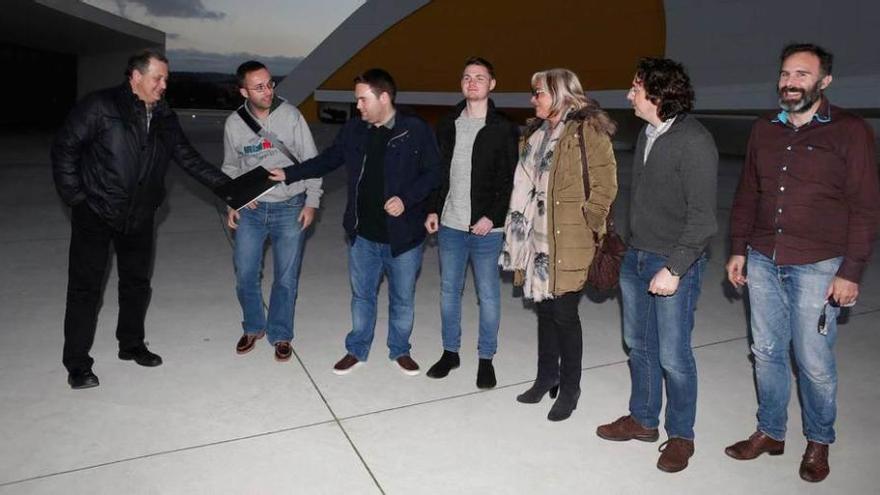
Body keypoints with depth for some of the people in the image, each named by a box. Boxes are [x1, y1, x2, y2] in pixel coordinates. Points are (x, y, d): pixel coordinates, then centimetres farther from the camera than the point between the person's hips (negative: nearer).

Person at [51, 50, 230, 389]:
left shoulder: (165, 119, 6)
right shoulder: (101, 106, -11)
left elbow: (190, 160, 5)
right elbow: (65, 147, -9)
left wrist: (230, 186, -3)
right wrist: (74, 195, -11)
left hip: (139, 218, 5)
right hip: (96, 213, -5)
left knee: (137, 283, 15)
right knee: (85, 287, 2)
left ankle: (132, 345, 34)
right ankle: (77, 364, 14)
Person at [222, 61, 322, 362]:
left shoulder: (290, 115, -9)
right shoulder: (234, 123, -2)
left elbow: (311, 161, -4)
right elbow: (231, 167, 12)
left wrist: (312, 201, -6)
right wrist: (231, 204, 8)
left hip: (290, 209, -2)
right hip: (250, 210, 2)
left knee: (286, 278, 4)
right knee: (245, 274, 6)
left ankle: (281, 336, 22)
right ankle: (253, 328, 30)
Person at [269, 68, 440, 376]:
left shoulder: (416, 131, -11)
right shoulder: (353, 131, 2)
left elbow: (433, 173, -9)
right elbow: (327, 160, 12)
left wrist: (406, 198, -22)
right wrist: (288, 174, 6)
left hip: (403, 234, -3)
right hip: (363, 234, 3)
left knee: (403, 298, 13)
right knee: (362, 295, 17)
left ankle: (400, 351, 34)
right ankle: (357, 350, 35)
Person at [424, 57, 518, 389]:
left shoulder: (504, 130, -4)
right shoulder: (447, 125, 9)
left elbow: (509, 181, -7)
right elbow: (438, 172, 13)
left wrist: (492, 217, -15)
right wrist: (433, 210, 5)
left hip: (486, 227, -4)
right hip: (450, 225, 4)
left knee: (488, 294, 5)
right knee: (449, 290, 13)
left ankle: (486, 358, 20)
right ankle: (450, 352, 28)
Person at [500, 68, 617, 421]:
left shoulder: (587, 130, -10)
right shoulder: (537, 132, 14)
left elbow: (605, 184, -13)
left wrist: (588, 224, -12)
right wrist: (520, 237, 13)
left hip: (568, 241, -7)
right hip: (538, 236, 7)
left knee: (564, 314, 1)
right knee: (545, 309, 16)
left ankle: (569, 389, 18)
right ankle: (546, 378, 32)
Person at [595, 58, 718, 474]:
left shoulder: (694, 142, -16)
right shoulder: (647, 134, 7)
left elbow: (702, 216, -18)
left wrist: (674, 268, -20)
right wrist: (629, 246, 12)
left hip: (674, 265, -7)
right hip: (635, 257, 7)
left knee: (673, 355, 3)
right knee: (639, 345, 16)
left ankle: (680, 435, 23)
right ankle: (642, 419, 34)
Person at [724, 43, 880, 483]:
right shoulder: (764, 130, 8)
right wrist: (738, 249, 9)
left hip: (817, 267, -4)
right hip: (763, 263, 4)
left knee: (814, 363, 4)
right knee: (766, 353, 12)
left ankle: (819, 442, 27)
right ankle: (770, 433, 30)